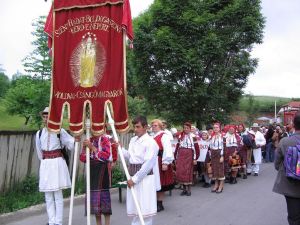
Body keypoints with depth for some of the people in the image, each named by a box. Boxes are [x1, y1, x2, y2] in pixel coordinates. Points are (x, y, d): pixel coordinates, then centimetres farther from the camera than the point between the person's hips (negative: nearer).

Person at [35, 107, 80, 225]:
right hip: (45, 164, 4)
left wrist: (75, 140, -26)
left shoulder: (60, 131, -4)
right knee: (48, 195, 8)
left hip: (58, 163, -4)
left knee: (58, 194, -2)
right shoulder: (39, 133, 8)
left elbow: (70, 144, -7)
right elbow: (39, 152, 19)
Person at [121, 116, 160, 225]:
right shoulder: (133, 140, 10)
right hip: (133, 176, 8)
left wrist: (135, 178, -18)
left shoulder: (150, 142, -14)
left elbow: (148, 164, -19)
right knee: (134, 207, 17)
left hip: (145, 178, -7)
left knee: (144, 208, 1)